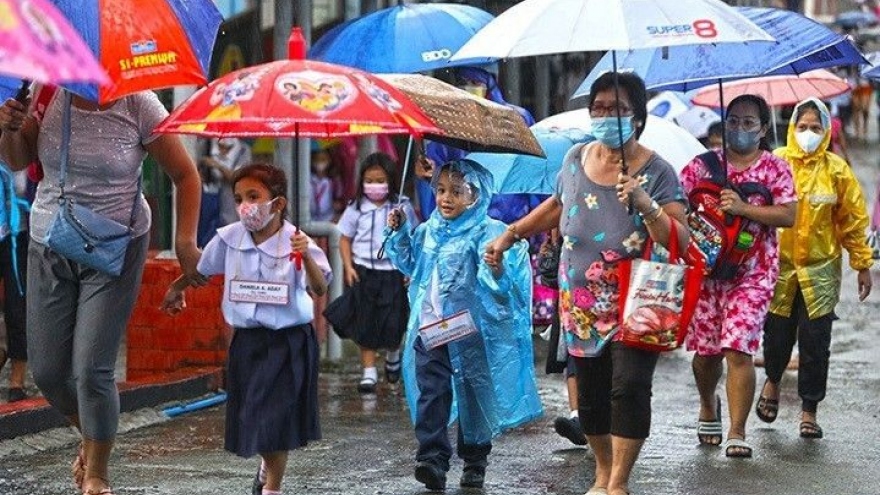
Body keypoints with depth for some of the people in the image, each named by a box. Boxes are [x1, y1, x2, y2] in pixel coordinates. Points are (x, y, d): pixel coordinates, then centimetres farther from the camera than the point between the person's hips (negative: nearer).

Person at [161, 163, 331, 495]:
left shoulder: (297, 243, -16)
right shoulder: (229, 239, -4)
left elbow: (319, 289, -25)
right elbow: (201, 268, 16)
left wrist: (307, 258, -42)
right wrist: (177, 289, 29)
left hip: (289, 342, -4)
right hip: (248, 340, 4)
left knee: (278, 416, -1)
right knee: (250, 414, 13)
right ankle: (268, 465, 42)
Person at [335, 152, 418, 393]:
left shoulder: (402, 207, -1)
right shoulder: (357, 208, 1)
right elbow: (345, 239, 6)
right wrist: (348, 267, -3)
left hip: (393, 272, -1)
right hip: (364, 272, 1)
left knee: (393, 322, -1)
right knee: (365, 323, 2)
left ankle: (393, 355, 31)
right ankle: (369, 371, 8)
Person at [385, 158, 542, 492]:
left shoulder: (486, 233, -10)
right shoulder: (427, 232, 8)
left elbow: (497, 283, -18)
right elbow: (409, 264, 26)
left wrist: (497, 270, -39)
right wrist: (399, 233, 13)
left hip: (470, 331, -4)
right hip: (429, 330, 4)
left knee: (472, 395, 7)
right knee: (430, 393, -4)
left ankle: (474, 461, 20)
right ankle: (432, 457, -7)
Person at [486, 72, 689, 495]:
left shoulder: (656, 172, -11)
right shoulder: (576, 159, 2)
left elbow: (680, 242, -18)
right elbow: (558, 205, 23)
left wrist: (646, 205, -33)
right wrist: (511, 234, 20)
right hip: (582, 303, 5)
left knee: (629, 386, -15)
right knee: (590, 391, 11)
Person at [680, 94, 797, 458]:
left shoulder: (775, 168, 3)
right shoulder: (704, 164, 7)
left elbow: (788, 215, -8)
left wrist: (743, 208, -19)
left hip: (752, 273, -2)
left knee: (738, 349, -13)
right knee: (706, 349, 8)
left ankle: (737, 432, -6)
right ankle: (708, 407, 38)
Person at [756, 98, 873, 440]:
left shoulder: (836, 169, 1)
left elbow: (853, 220, 7)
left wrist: (862, 265, 7)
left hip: (821, 267, 0)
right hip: (779, 264, 0)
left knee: (815, 342, 0)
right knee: (777, 333, 4)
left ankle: (809, 411, 12)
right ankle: (772, 381, 37)